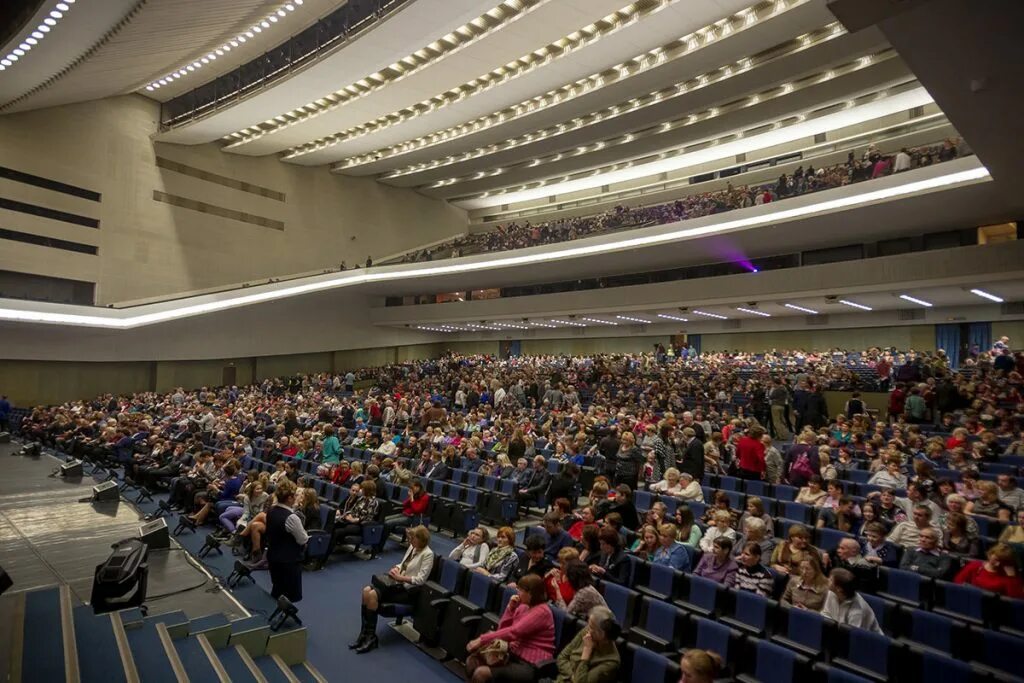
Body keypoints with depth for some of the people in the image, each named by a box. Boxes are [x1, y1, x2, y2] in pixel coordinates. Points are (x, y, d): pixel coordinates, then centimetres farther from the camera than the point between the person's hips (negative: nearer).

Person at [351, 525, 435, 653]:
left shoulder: (427, 554, -15)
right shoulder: (412, 547, 10)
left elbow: (420, 579, -19)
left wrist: (400, 577, -19)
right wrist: (396, 569, -3)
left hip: (409, 590, -8)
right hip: (398, 583, 8)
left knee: (373, 595, -24)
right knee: (367, 590, -16)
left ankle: (371, 637, -11)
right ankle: (364, 633, -9)